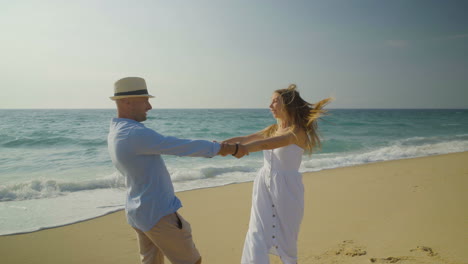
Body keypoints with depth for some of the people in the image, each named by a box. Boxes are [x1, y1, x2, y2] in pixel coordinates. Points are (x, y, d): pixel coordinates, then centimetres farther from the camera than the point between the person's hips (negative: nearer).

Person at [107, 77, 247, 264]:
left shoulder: (116, 133, 7)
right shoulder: (135, 134, -25)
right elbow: (183, 147, -23)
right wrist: (227, 148, -13)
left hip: (139, 212, 10)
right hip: (158, 214, -10)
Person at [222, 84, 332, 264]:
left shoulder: (298, 132, -13)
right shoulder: (273, 129, 8)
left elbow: (266, 144, -29)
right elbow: (244, 139, 8)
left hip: (286, 189, -5)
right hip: (264, 187, 5)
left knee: (286, 239, 11)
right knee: (257, 238, -1)